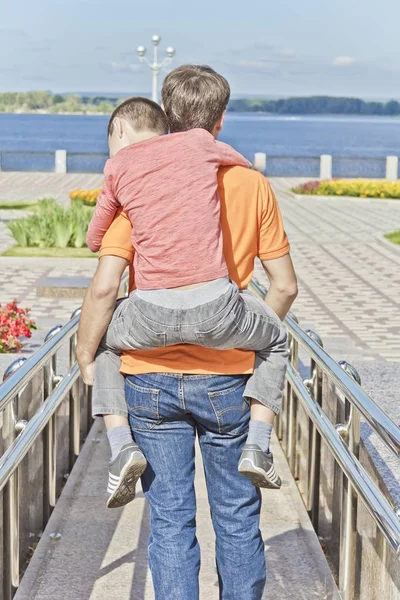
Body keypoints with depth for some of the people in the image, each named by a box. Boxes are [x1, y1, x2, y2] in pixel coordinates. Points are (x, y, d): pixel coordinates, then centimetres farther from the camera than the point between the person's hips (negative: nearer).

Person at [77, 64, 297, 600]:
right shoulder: (252, 185, -2)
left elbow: (104, 286, -13)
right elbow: (285, 286, 1)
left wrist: (86, 356, 1)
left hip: (150, 376, 0)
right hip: (227, 377, 1)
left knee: (169, 519, 9)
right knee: (237, 517, 15)